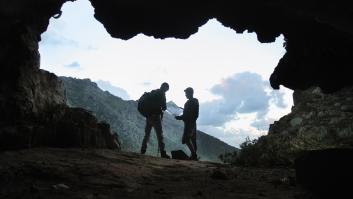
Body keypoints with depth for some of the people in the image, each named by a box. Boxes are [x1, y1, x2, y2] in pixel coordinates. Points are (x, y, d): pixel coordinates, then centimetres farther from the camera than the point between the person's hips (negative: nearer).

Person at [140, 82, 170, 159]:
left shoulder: (152, 92, 15)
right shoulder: (161, 94, -7)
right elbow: (164, 107, -10)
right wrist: (162, 108, 11)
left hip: (148, 116, 7)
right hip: (156, 116, -7)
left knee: (147, 134, 16)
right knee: (159, 135, -6)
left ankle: (143, 150, 18)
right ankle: (163, 153, -7)